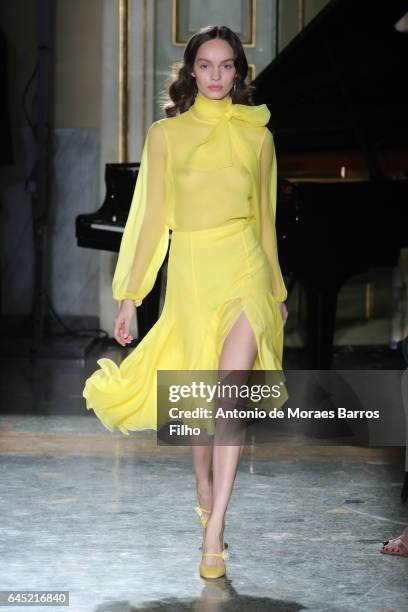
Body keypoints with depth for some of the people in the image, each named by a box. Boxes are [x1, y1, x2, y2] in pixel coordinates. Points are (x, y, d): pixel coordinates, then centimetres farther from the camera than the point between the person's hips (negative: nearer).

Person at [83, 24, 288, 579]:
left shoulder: (257, 135, 8)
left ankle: (214, 526, -21)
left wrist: (277, 291, 20)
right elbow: (152, 219, 6)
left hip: (244, 268, -1)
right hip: (189, 270, 1)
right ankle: (205, 494, 35)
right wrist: (130, 297, 4)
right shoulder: (165, 135, 6)